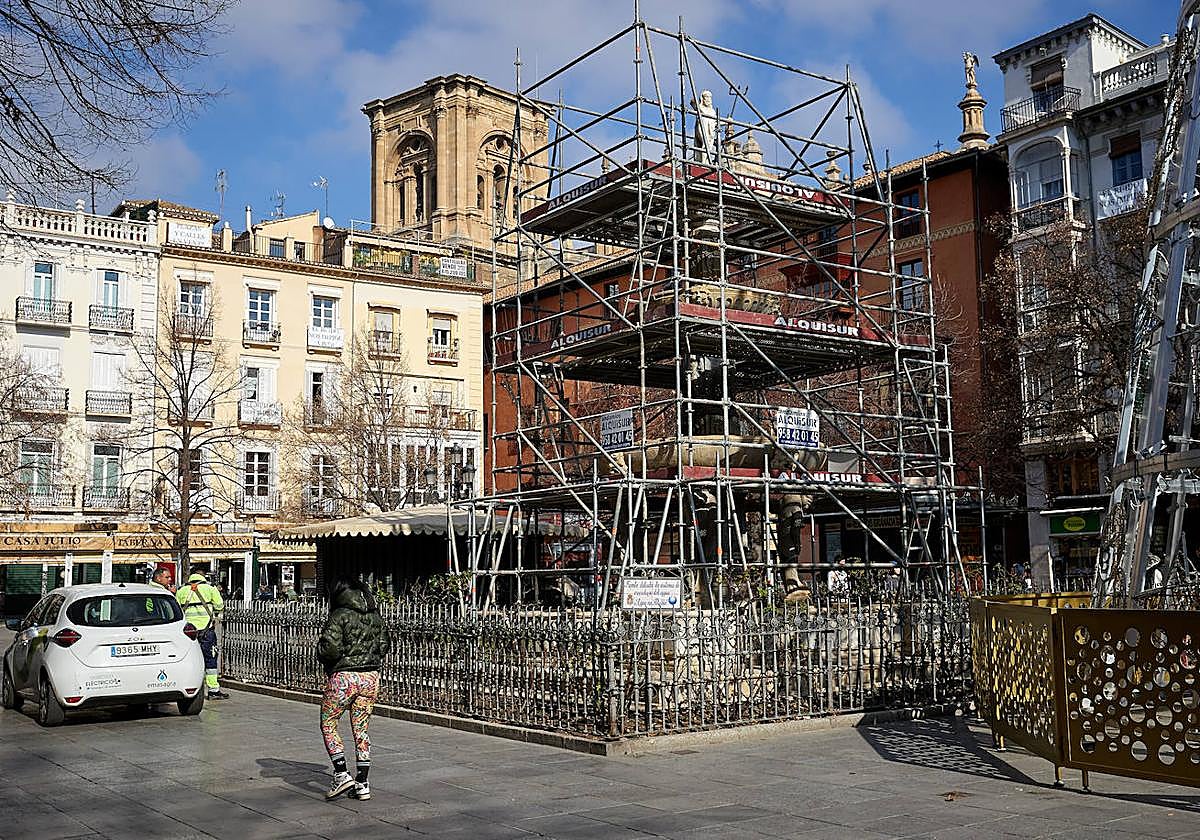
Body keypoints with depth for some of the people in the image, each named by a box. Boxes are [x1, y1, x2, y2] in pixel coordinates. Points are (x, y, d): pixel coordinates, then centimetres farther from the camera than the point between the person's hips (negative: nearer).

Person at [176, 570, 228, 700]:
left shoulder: (181, 591, 12)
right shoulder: (210, 588, 4)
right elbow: (219, 606, 4)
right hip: (206, 627, -3)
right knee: (210, 658, 0)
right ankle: (213, 690, -2)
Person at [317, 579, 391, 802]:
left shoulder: (339, 616, -11)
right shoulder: (374, 616, 8)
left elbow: (330, 646, -20)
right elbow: (384, 644, 15)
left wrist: (322, 655, 1)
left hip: (343, 676, -6)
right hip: (371, 677, 6)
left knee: (328, 725, 12)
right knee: (361, 730, 12)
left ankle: (342, 775, 1)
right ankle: (362, 784, 12)